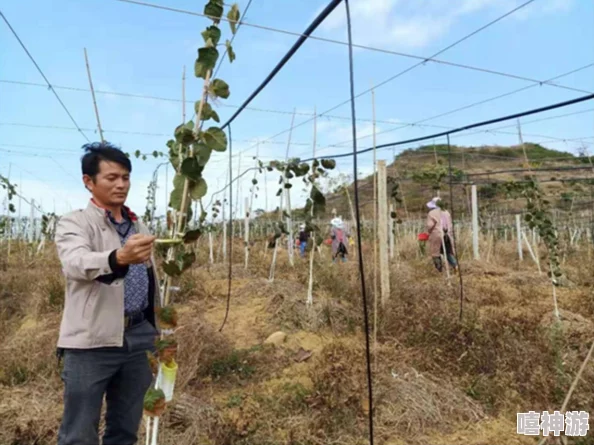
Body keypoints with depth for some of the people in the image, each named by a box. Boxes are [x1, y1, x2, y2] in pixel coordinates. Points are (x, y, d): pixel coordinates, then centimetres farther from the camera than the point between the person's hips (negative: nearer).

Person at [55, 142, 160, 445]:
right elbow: (76, 263, -24)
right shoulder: (74, 223, -2)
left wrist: (159, 332, 10)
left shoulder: (139, 227, 14)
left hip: (139, 338, 5)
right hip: (92, 341, -5)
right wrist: (118, 258, -45)